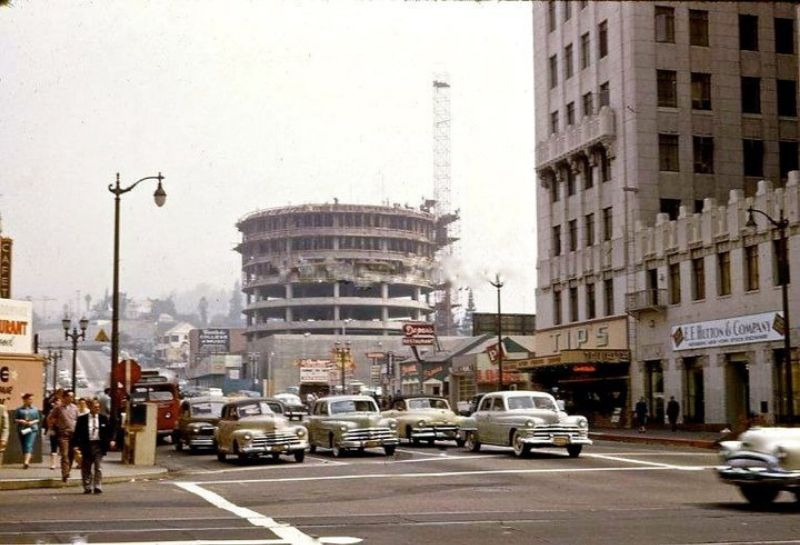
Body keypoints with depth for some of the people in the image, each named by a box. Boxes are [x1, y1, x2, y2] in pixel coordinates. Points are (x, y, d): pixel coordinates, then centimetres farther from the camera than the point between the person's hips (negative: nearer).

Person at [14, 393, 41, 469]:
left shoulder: (35, 409, 8)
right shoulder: (19, 410, 6)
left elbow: (38, 419, 9)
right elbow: (15, 419, 6)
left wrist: (33, 422, -11)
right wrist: (20, 421, -14)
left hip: (32, 429, -2)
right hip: (22, 430, 2)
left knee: (29, 446, -17)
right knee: (23, 447, 6)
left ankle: (26, 462, -30)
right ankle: (25, 462, 16)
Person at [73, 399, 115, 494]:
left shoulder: (104, 418, 5)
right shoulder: (82, 419, 0)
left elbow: (110, 431, 8)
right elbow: (77, 433, 1)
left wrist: (111, 440, -7)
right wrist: (77, 445, -6)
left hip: (99, 445, 0)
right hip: (86, 446, 0)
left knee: (98, 468, -3)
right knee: (86, 468, 7)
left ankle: (98, 487, 0)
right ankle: (87, 488, 16)